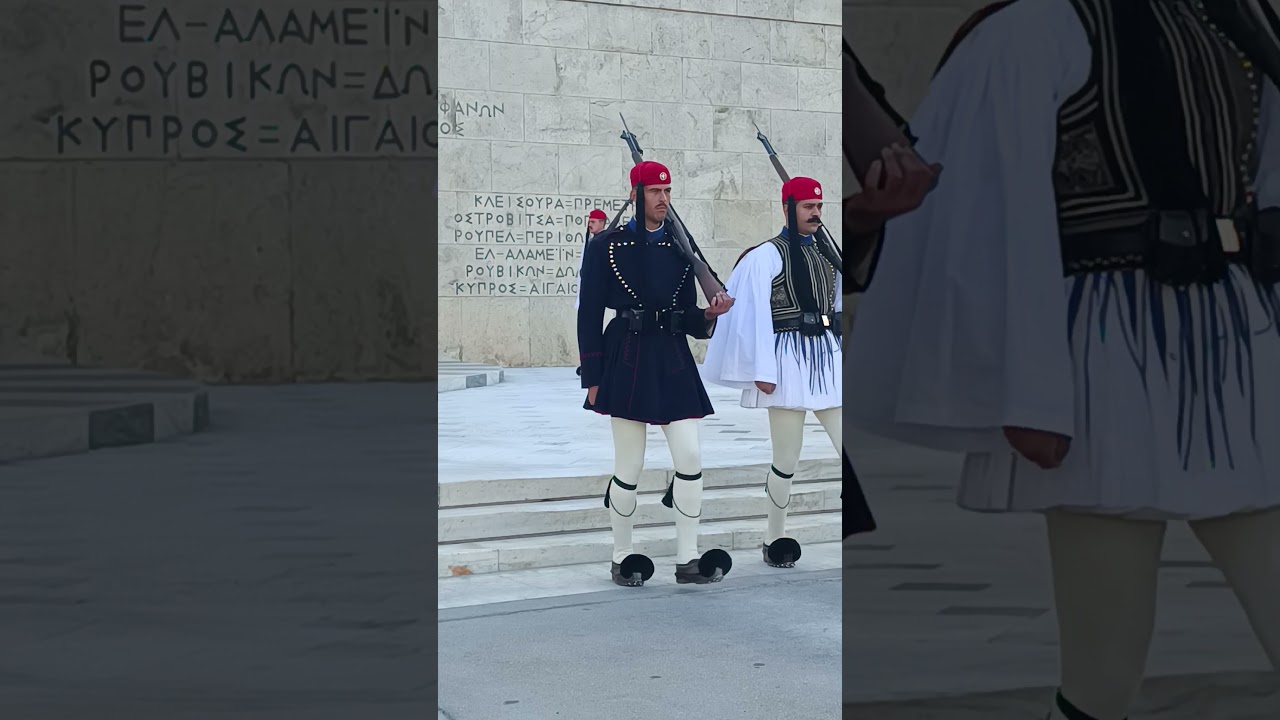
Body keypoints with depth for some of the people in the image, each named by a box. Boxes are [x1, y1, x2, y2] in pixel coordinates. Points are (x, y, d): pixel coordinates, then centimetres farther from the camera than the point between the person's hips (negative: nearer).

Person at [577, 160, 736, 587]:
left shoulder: (680, 248, 12)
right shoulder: (606, 246, 0)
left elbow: (688, 321, 15)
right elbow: (590, 315, -1)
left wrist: (709, 314, -8)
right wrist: (593, 378, -5)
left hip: (673, 362, 4)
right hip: (627, 363, -4)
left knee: (690, 459, -3)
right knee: (629, 468, 1)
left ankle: (688, 559, 6)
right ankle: (623, 558, 16)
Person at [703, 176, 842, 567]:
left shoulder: (825, 254, 16)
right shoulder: (766, 256, -4)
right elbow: (755, 316, -8)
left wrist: (841, 355, 13)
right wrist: (762, 371, -12)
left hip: (828, 359, 6)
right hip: (789, 360, -6)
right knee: (786, 462, 1)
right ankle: (774, 540, 18)